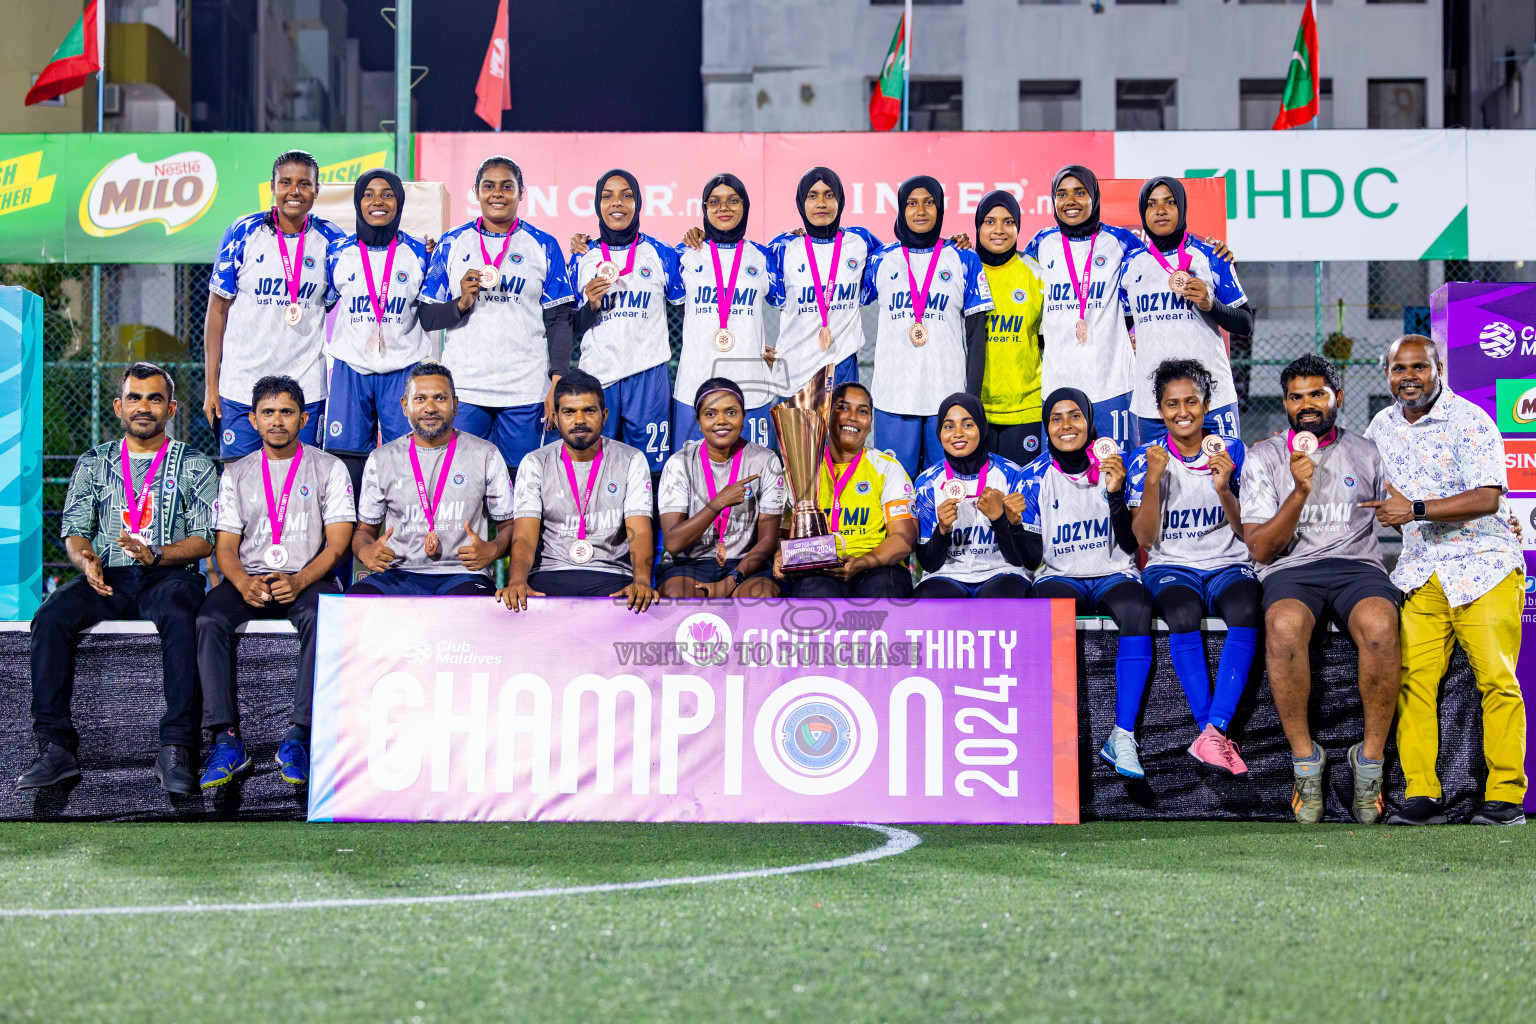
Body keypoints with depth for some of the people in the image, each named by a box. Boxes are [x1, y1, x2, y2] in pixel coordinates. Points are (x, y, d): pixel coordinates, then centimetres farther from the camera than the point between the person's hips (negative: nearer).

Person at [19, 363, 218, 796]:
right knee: (51, 617, -28)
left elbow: (206, 539, 1)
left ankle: (175, 751, -39)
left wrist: (157, 555, -17)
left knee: (180, 617, -38)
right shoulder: (93, 464, 17)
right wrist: (85, 558, -13)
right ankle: (55, 746, -26)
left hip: (170, 574, -2)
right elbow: (74, 529, 11)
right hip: (106, 577, 3)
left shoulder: (195, 465, 9)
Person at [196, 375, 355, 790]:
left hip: (309, 579, -2)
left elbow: (338, 542, -1)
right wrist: (243, 583, -14)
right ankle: (226, 741, -30)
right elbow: (225, 545, 9)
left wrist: (299, 581, -19)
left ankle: (297, 736, -36)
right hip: (249, 580, 2)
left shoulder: (328, 468, 7)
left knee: (321, 616, -37)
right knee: (209, 619, -29)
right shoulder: (236, 474, 15)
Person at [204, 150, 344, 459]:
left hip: (307, 391, 1)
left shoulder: (331, 240, 3)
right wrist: (211, 385, -2)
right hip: (241, 388, -1)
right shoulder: (243, 234, -1)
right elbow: (217, 310, 2)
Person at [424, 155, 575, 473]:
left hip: (525, 391, 0)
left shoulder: (543, 246, 7)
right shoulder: (452, 243, 9)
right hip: (463, 388, 1)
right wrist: (462, 302, -11)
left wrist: (558, 380, -5)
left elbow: (559, 320, 5)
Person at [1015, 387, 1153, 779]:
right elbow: (1031, 556, 1)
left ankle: (1123, 735, -33)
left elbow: (1130, 544, -5)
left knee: (1136, 611, -34)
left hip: (1114, 573, 0)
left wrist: (1115, 494, -20)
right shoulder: (1035, 477, 2)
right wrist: (1011, 523, -19)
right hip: (1060, 576, 0)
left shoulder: (1115, 466, 1)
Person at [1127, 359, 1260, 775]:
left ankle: (1212, 733, -38)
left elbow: (1246, 530, 2)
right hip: (1170, 566, -1)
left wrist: (1223, 489, -16)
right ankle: (1217, 738, -30)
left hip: (1227, 564, 1)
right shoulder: (1147, 457, 3)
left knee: (1246, 609, -35)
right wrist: (1153, 480, -16)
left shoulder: (1233, 451, 5)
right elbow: (1145, 538, -3)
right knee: (1183, 613, -36)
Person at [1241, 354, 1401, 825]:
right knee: (1284, 627, -37)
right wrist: (1300, 492, -10)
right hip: (1290, 571, -1)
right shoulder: (1264, 457, 12)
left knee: (1380, 626, -36)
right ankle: (1305, 759, -22)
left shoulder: (1366, 453, 17)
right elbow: (1261, 548, 5)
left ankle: (1371, 759, -21)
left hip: (1357, 564, 1)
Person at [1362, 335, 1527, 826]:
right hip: (1420, 570, 5)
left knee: (1497, 680, -10)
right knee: (1412, 679, -8)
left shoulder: (1470, 421, -7)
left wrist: (1415, 510, -19)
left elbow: (1487, 498, -18)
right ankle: (1421, 795, -6)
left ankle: (1506, 795, -5)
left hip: (1484, 564, -5)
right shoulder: (1382, 427, 13)